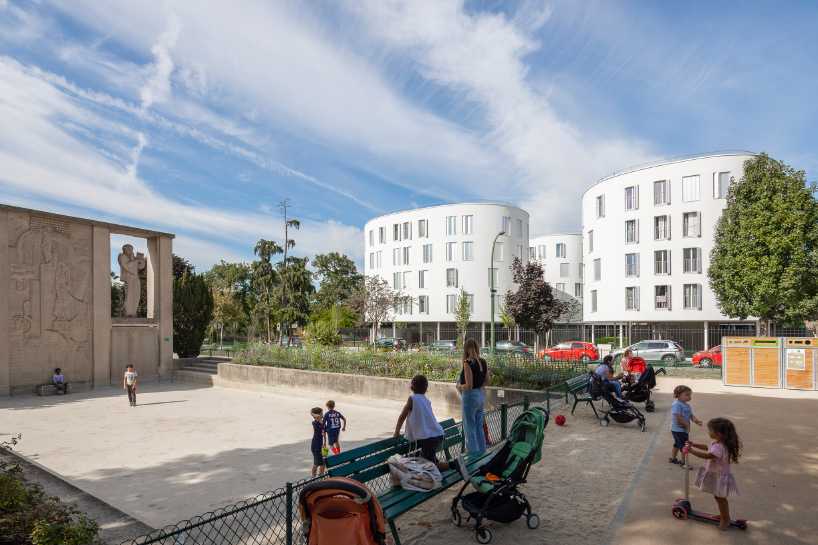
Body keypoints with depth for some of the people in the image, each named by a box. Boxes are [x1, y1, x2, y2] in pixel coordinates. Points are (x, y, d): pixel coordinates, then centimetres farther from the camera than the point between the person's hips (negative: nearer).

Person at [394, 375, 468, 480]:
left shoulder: (412, 399, -6)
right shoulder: (426, 400, 15)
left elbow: (402, 417, -5)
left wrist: (396, 434, 9)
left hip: (428, 438, -8)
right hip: (438, 435, 8)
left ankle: (453, 464, -16)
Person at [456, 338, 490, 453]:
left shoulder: (468, 363, -18)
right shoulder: (483, 362, 4)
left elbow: (468, 386, -21)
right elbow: (488, 382, 11)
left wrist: (460, 386, -2)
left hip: (470, 396, -8)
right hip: (481, 395, 8)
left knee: (470, 430, 3)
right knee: (479, 428, 19)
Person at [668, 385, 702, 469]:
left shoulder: (687, 405, 8)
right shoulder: (676, 405, -22)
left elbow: (691, 415, 10)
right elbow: (677, 417, -26)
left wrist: (696, 421, -11)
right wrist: (687, 424, -19)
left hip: (684, 429, 10)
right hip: (678, 429, -10)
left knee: (677, 444, 22)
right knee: (685, 446, -5)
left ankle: (672, 458, 37)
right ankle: (684, 462, 8)